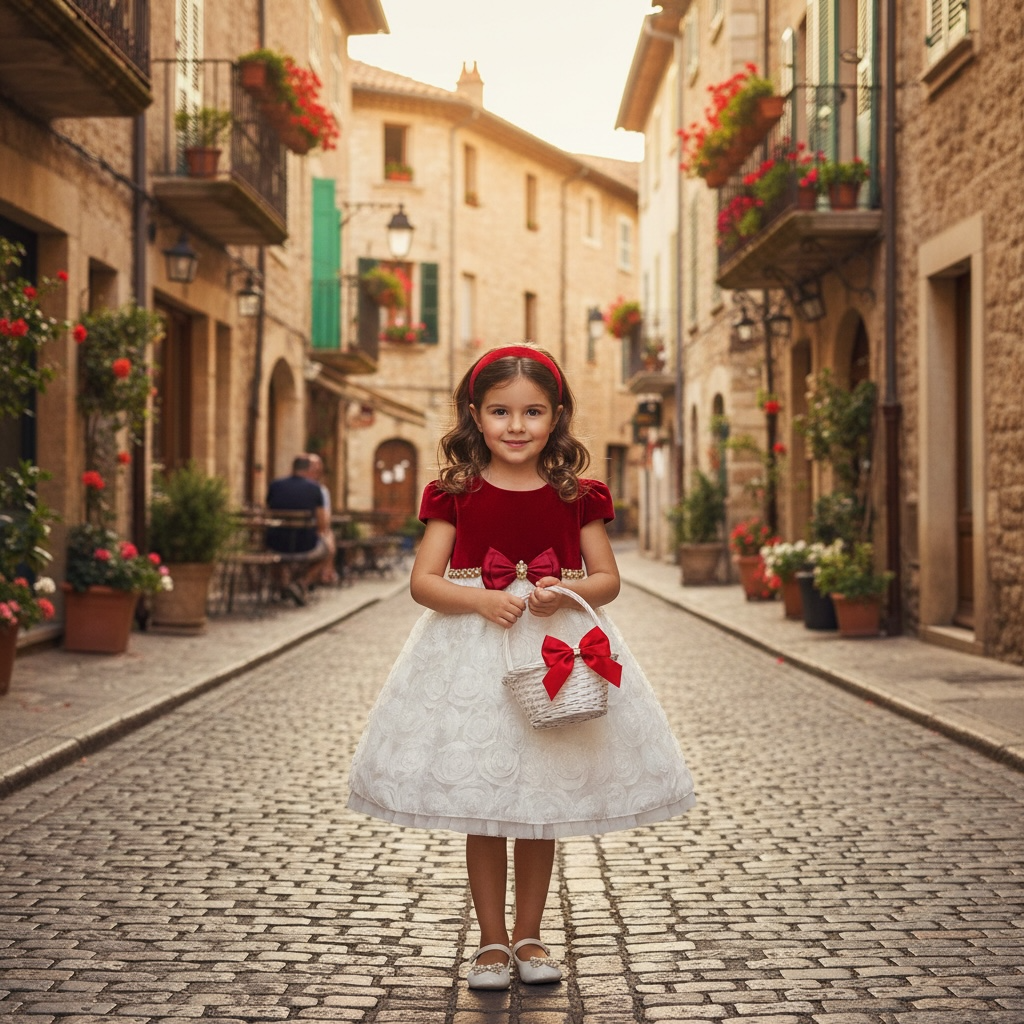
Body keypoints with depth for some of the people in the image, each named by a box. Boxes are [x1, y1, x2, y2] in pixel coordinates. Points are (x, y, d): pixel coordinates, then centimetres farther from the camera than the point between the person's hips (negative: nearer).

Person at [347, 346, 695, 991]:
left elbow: (608, 579, 4)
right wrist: (479, 600, -20)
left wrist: (567, 592, -16)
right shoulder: (456, 495, -2)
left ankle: (530, 937, 25)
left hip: (557, 652, 1)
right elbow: (423, 582, -4)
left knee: (543, 807, 10)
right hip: (473, 656, -1)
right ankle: (492, 942, 19)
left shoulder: (576, 496, 1)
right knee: (481, 809, 5)